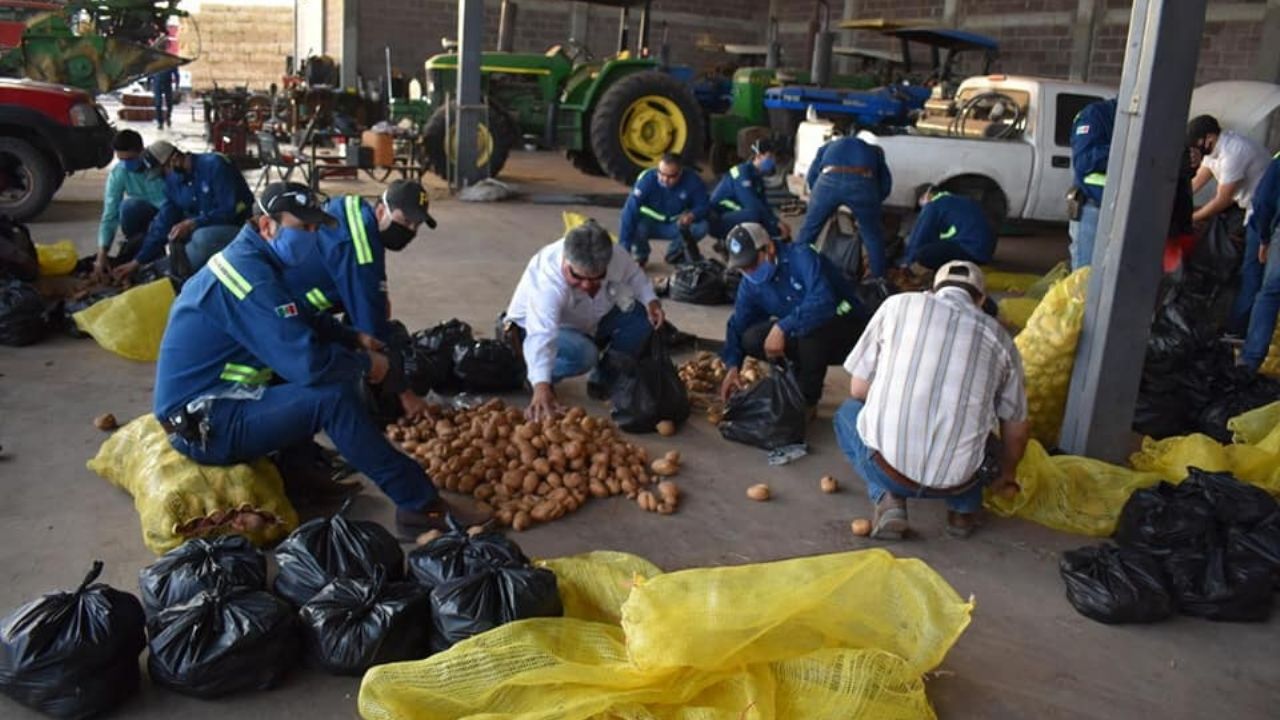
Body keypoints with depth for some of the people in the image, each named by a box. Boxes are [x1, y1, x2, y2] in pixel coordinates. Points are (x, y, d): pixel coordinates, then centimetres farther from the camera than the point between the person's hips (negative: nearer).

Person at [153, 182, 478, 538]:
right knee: (332, 396, -25)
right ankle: (418, 503, -20)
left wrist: (353, 338, 7)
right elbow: (309, 364, -30)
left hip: (205, 402, 10)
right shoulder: (250, 275, -23)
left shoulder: (245, 260, 8)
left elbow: (304, 321, 22)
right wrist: (366, 363, -12)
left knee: (330, 376, 11)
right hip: (205, 426, -10)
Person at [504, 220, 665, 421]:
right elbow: (541, 335, -53)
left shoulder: (615, 256, -26)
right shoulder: (546, 281, -42)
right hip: (544, 327, -6)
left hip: (591, 322, 6)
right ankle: (538, 378, -7)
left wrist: (650, 299, -21)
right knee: (583, 353, -38)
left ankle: (603, 380, 0)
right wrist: (541, 386, -65)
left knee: (641, 315, -16)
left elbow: (633, 274, -2)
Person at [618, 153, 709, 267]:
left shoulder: (692, 181, -21)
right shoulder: (647, 179, -27)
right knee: (637, 226, -35)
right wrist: (624, 247, -39)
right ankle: (640, 257, 3)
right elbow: (630, 210, -32)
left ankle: (674, 254, 7)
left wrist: (692, 215, -38)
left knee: (701, 227, -25)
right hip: (651, 224, -2)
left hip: (676, 225, 2)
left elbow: (703, 205, -12)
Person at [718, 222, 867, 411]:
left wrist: (782, 327, -41)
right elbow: (738, 324, 5)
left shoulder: (801, 256, -24)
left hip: (847, 327, -6)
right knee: (751, 339, -13)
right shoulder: (750, 283, -3)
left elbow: (823, 301, -38)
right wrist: (733, 366, -8)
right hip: (803, 335, 6)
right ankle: (807, 375, 6)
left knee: (810, 324, -37)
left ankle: (807, 400, -19)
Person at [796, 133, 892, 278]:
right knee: (873, 235, 20)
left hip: (829, 181, 0)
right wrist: (873, 204, 44)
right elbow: (886, 183, 29)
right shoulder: (873, 150, 39)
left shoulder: (828, 147, 38)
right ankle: (878, 277, 26)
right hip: (861, 183, 0)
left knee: (809, 229, 20)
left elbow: (811, 176, 27)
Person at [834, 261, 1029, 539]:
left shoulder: (899, 305, 5)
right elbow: (1017, 428, 16)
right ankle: (963, 508, 16)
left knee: (848, 413, 29)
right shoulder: (998, 336, 9)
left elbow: (858, 390, 9)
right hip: (956, 480, 3)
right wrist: (1005, 475, 37)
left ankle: (886, 498, 9)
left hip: (886, 465, -3)